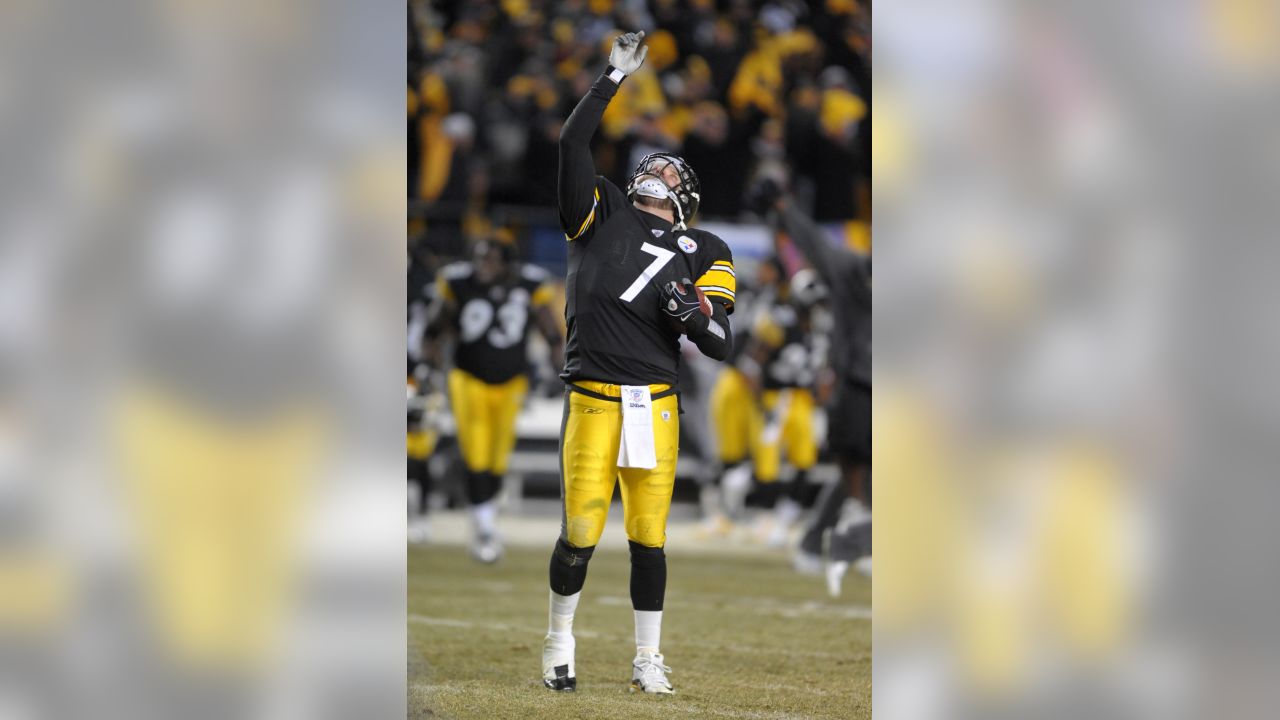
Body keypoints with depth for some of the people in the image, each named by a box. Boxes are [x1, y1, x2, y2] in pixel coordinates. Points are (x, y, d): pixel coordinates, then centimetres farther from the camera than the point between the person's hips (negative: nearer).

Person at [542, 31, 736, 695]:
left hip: (655, 406, 1)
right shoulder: (603, 213, 14)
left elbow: (721, 344, 9)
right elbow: (572, 143, 3)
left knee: (648, 536, 1)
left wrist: (693, 313, -12)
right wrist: (614, 78, 3)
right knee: (581, 533, -4)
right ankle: (559, 643, 16)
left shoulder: (703, 253, 15)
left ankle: (648, 659, 13)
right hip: (591, 398, -1)